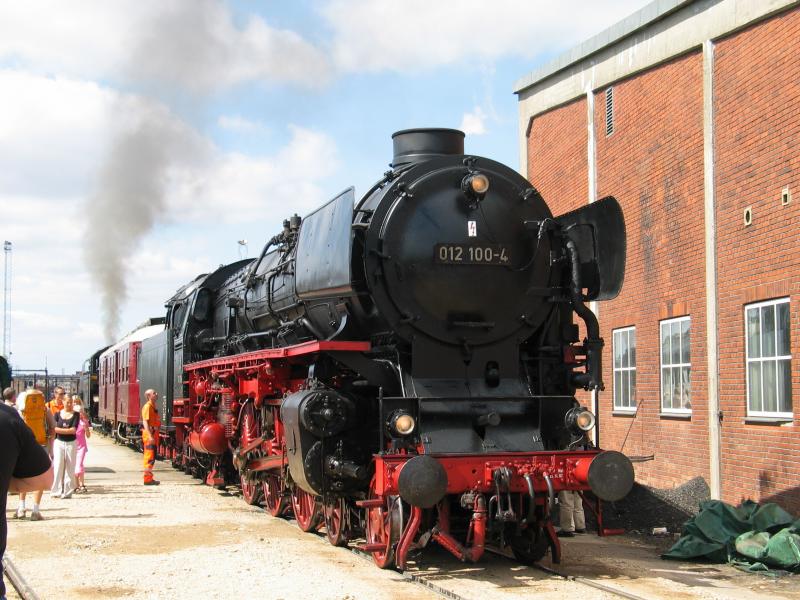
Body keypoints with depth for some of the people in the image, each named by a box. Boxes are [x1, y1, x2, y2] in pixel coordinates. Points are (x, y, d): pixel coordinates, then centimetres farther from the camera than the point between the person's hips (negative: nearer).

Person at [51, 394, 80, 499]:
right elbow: (54, 428, -3)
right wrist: (68, 430, -9)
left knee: (70, 468, 2)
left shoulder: (75, 415, 1)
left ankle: (67, 492, 7)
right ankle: (56, 491, -2)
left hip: (71, 443, 0)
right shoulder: (58, 414, 6)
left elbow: (74, 430, -8)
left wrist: (60, 430, -7)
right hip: (59, 443, 0)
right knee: (57, 466, -5)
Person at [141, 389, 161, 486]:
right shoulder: (147, 406, -13)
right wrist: (150, 436, -27)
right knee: (150, 457, -9)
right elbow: (145, 422, -21)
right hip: (149, 434, -10)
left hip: (154, 433, 10)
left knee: (152, 457, 14)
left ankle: (149, 478, 20)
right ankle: (147, 479, -8)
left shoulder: (153, 406, 18)